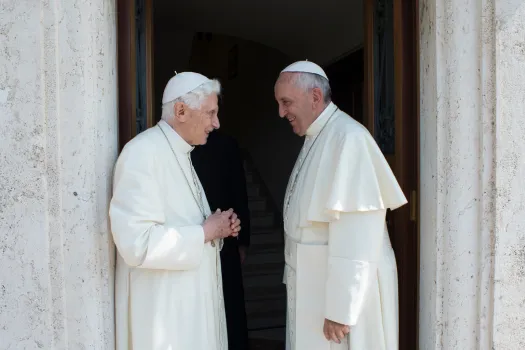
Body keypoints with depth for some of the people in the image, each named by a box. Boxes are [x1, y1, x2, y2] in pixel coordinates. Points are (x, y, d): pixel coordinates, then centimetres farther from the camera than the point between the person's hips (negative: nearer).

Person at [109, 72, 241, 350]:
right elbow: (137, 243, -28)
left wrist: (218, 228, 0)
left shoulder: (180, 153, 10)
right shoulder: (143, 153, -20)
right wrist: (206, 231, -18)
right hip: (163, 306, -9)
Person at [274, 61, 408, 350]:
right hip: (313, 285, 8)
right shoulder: (316, 138, 8)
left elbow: (354, 236, -24)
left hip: (340, 288, -8)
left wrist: (340, 309, -22)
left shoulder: (348, 138, -20)